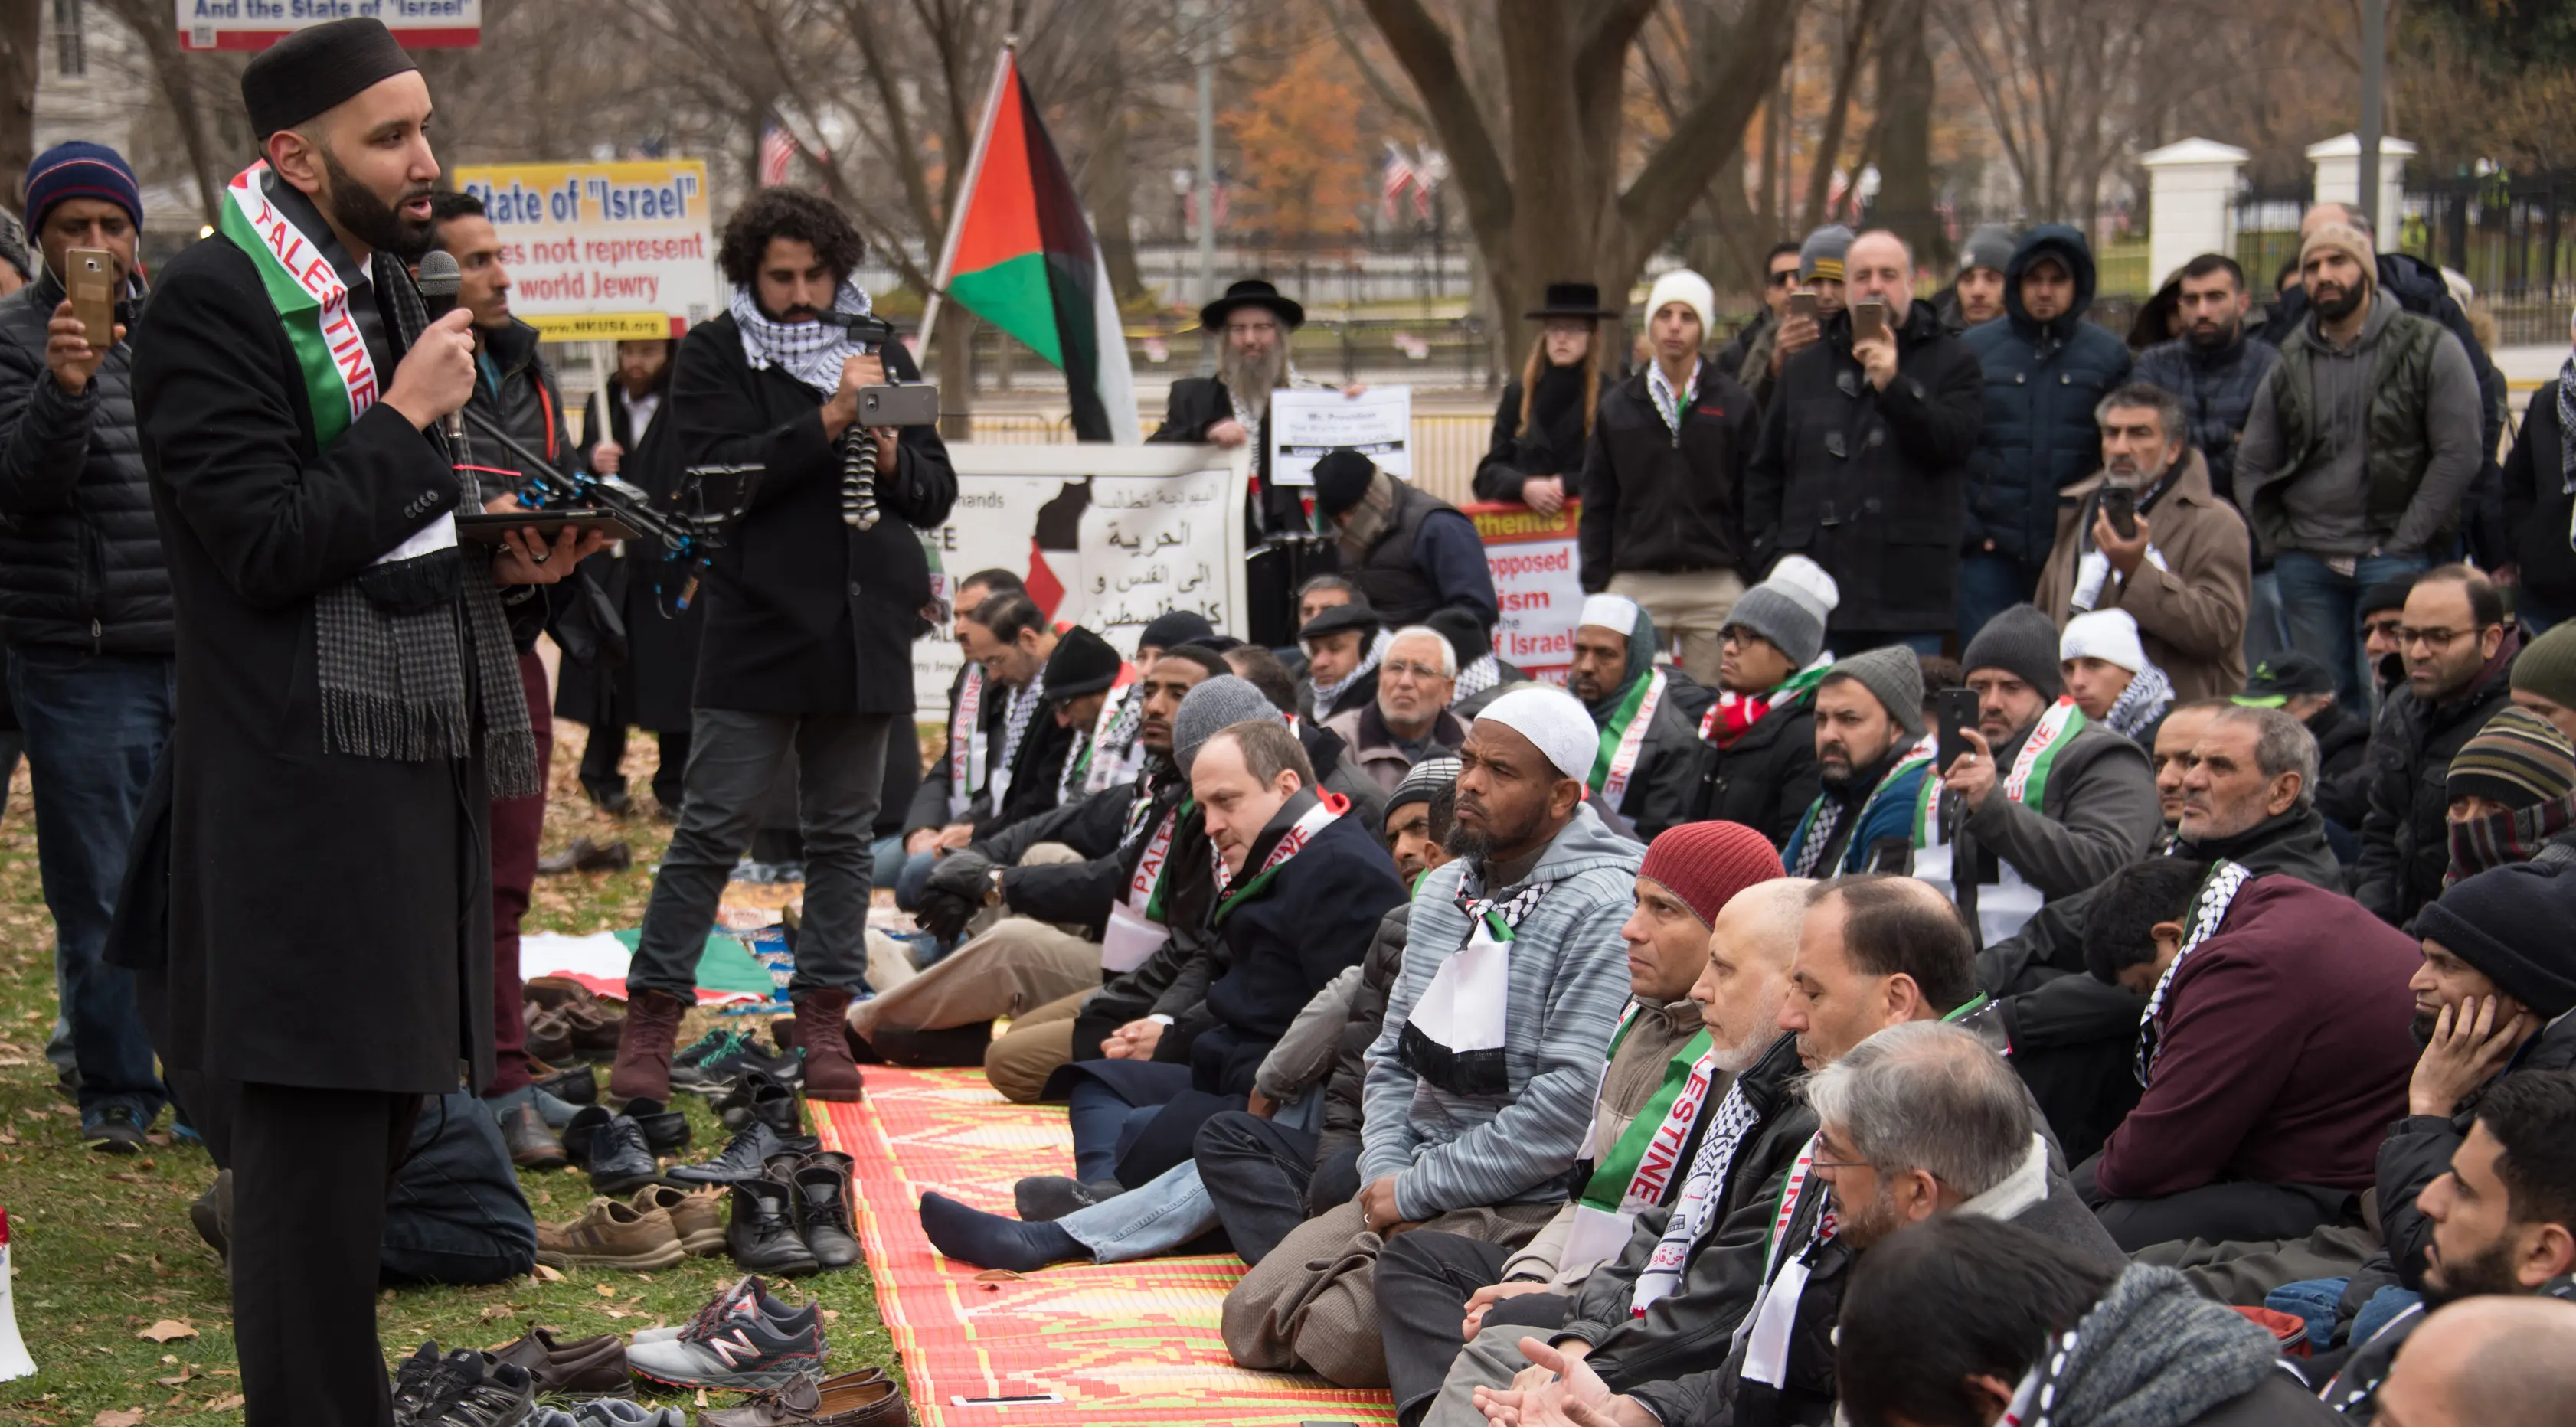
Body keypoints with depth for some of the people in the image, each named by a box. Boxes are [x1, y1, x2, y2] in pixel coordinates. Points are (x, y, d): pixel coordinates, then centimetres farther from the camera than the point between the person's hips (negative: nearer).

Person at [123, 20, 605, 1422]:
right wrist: (408, 416, -15)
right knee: (317, 1137, -6)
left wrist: (500, 556, 7)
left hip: (412, 769, 9)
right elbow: (271, 546, -19)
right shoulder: (210, 305, -13)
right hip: (300, 798, -9)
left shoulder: (387, 290, 15)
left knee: (380, 1111, 11)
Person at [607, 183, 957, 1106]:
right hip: (757, 629, -4)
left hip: (864, 637, 4)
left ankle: (824, 1021, 16)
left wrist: (891, 458, -9)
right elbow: (715, 475, -14)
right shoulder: (715, 357, 1)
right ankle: (650, 1024, 0)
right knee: (711, 831, -5)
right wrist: (826, 423, -19)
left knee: (844, 834, 9)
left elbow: (937, 493, 12)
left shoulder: (880, 355, 13)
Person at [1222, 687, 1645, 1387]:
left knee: (1342, 1335, -24)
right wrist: (1386, 1174, -2)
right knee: (1251, 1319, -5)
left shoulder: (1601, 910, -15)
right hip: (1406, 1190, 8)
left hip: (1522, 1207, -8)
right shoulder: (1444, 890, 13)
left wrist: (1417, 1190, -15)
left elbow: (1575, 1100, -22)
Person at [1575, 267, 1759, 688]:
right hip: (1635, 586, 1)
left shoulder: (1736, 404, 6)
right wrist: (1595, 587, 4)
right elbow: (1596, 506, 12)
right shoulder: (1617, 406, 11)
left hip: (1716, 587, -1)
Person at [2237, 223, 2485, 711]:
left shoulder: (2429, 349, -1)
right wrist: (2277, 539, 4)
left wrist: (2404, 542, -11)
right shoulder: (2290, 365, 13)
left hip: (2392, 560, -4)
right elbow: (2252, 467, 17)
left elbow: (2458, 455, -6)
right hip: (2305, 562, 4)